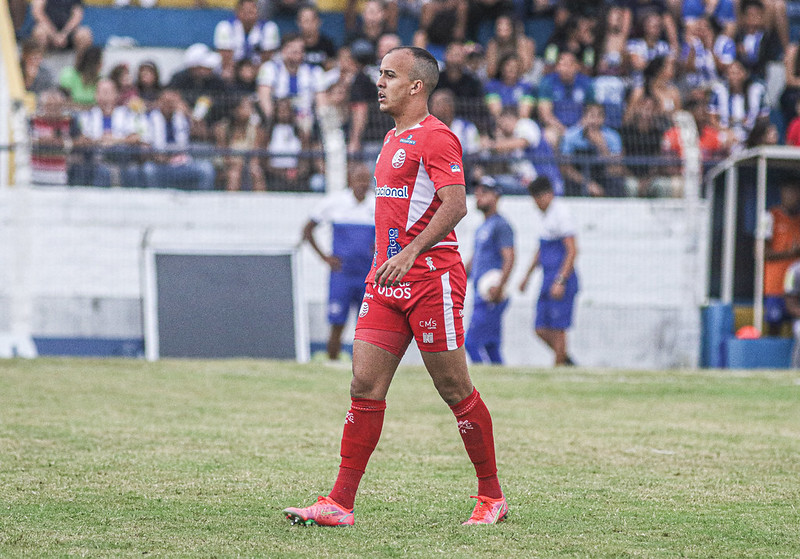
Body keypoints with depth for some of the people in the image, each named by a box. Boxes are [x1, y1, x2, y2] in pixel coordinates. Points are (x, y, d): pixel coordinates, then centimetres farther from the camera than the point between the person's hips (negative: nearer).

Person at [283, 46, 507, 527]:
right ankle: (340, 504, -4)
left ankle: (492, 496, 12)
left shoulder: (434, 137, -10)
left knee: (454, 389, -1)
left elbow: (455, 205, -20)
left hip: (432, 278, -8)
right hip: (387, 282, 8)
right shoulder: (394, 139, 19)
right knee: (365, 387, -1)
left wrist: (409, 254, -27)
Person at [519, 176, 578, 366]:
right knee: (542, 329, 7)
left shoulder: (561, 214, -12)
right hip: (549, 279, 9)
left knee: (558, 329, -7)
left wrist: (560, 281, -23)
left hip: (562, 279, -9)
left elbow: (572, 251, -18)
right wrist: (527, 275, 30)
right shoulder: (546, 215, 15)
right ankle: (566, 361, 20)